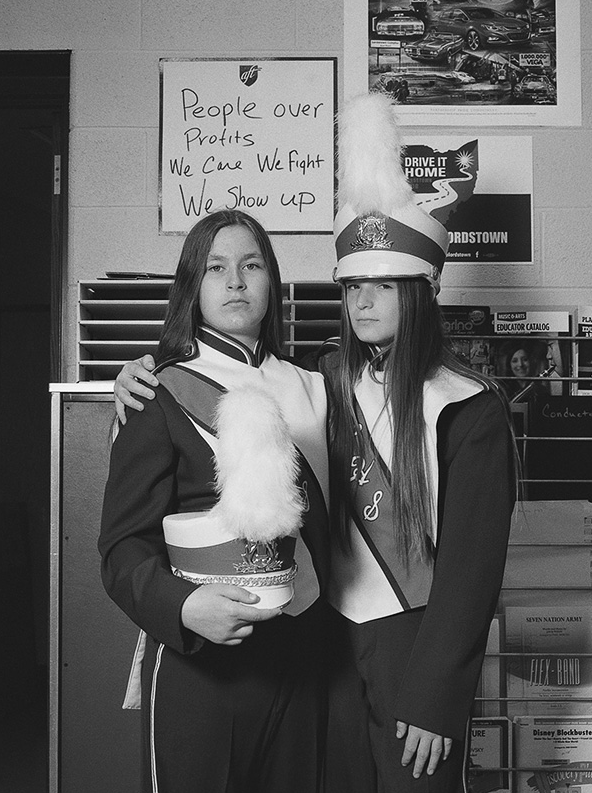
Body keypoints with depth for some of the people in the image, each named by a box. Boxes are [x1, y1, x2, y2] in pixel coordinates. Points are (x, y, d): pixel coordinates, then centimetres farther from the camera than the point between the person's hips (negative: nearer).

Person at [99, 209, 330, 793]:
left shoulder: (307, 389, 9)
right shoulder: (162, 398, -7)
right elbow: (123, 548, -11)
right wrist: (183, 606, -28)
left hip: (296, 656, 5)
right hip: (197, 662, -4)